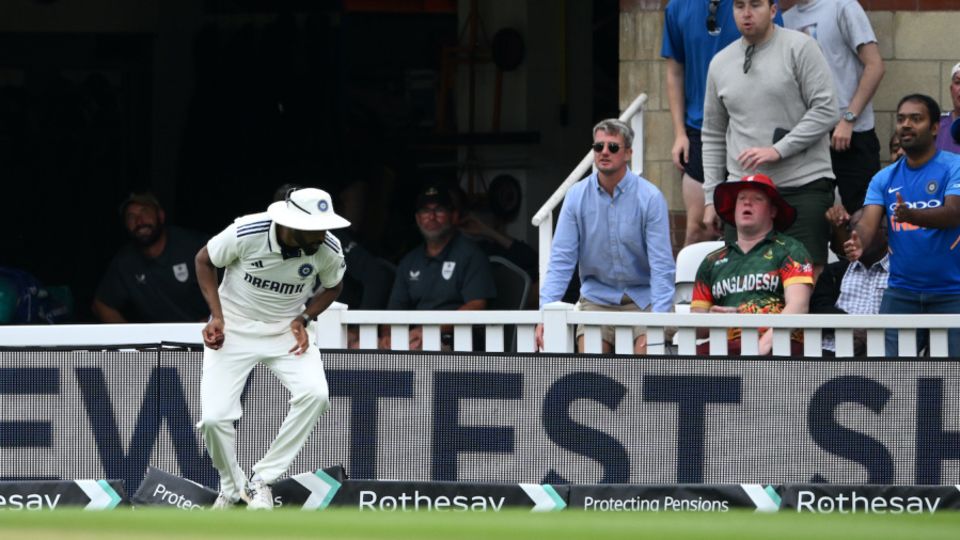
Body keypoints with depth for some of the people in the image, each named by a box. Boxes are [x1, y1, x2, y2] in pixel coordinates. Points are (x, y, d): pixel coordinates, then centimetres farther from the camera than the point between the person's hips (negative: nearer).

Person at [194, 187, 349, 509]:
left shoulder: (328, 249, -17)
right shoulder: (246, 233, -24)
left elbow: (332, 288, 7)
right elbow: (204, 261, -5)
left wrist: (304, 318, -11)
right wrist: (217, 316, -13)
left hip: (288, 330, 2)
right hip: (234, 328, -2)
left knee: (315, 394, -26)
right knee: (214, 417, -16)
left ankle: (261, 481, -13)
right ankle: (232, 489, 15)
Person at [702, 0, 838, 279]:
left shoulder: (799, 48, -2)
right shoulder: (720, 64, 14)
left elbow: (826, 110, -7)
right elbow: (713, 136, 20)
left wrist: (778, 150, -14)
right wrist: (711, 197, 15)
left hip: (803, 185, -4)